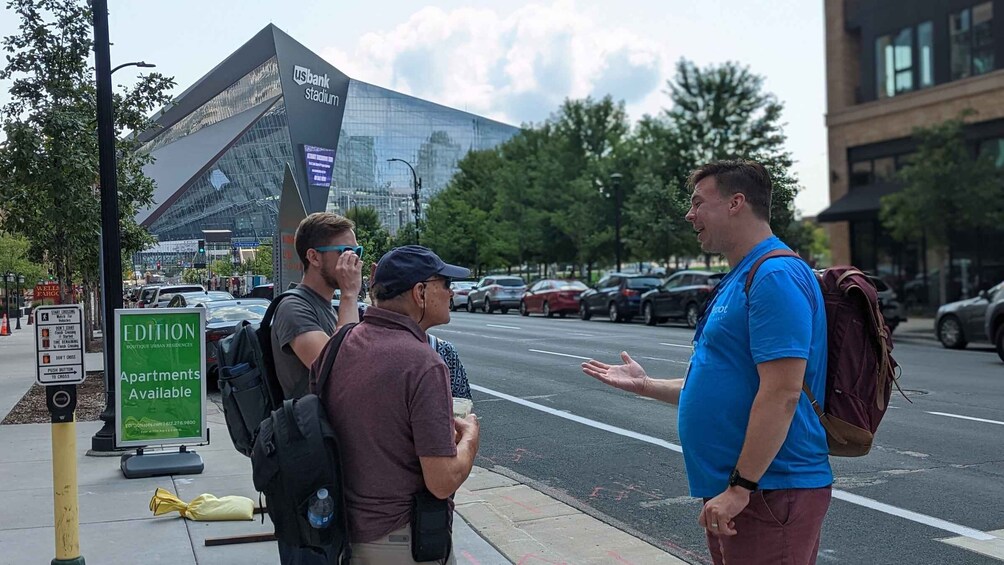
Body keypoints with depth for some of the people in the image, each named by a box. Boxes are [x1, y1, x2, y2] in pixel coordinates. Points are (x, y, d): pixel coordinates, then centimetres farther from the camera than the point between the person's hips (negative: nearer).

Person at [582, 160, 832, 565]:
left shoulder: (776, 275, -16)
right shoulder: (739, 279, 16)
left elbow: (781, 394, -23)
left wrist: (739, 487, -23)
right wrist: (645, 385, 21)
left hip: (770, 490, -10)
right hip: (730, 490, 10)